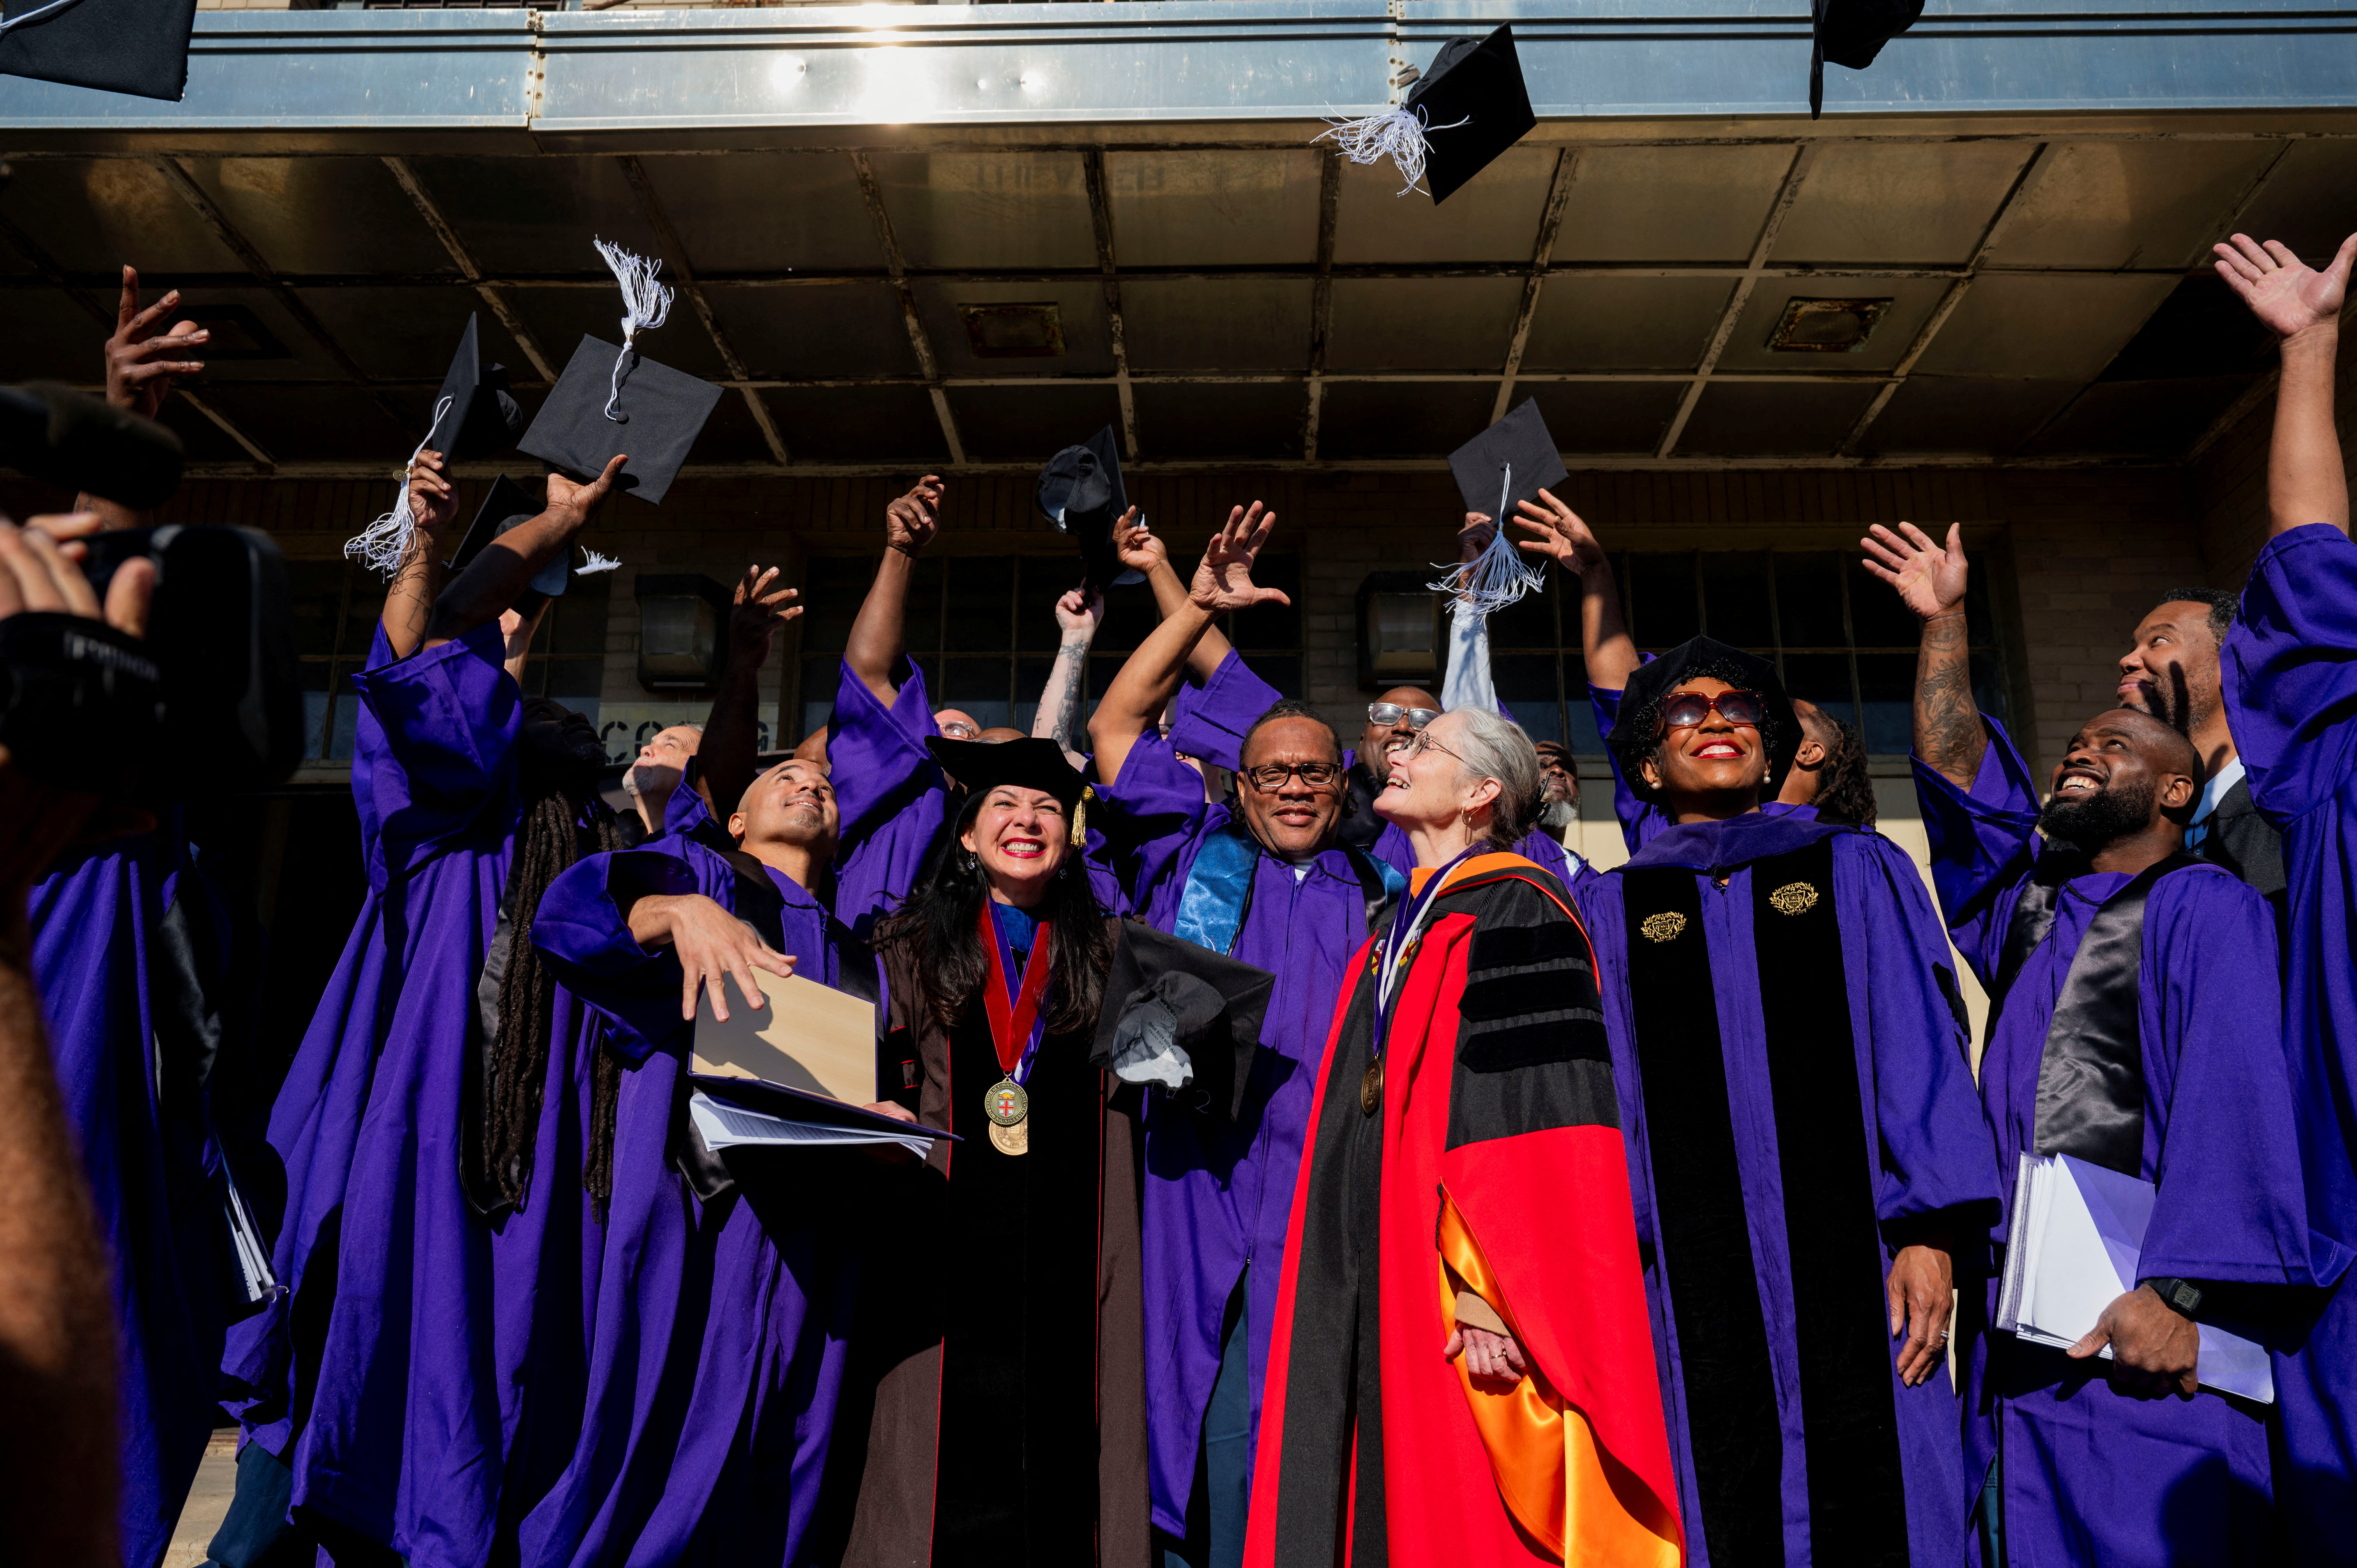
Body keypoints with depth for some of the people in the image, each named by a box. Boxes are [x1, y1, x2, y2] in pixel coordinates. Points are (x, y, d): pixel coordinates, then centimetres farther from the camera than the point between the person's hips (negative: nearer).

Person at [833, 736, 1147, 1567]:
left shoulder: (1105, 955, 14)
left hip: (1071, 1241, 1)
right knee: (944, 1455, 0)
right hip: (946, 1243, -1)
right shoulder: (916, 944, 12)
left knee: (1059, 1451, 1)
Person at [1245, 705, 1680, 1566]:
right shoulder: (1400, 929, 18)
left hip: (1453, 1306, -8)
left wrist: (1487, 1286, -23)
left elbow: (1535, 1113, -17)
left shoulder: (1519, 915, -8)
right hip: (1373, 1290, 8)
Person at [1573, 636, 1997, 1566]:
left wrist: (1929, 1231, -7)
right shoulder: (1612, 911, 13)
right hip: (1691, 1272, 0)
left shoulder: (1857, 871, 13)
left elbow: (1920, 1052, 4)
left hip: (1850, 1255, 0)